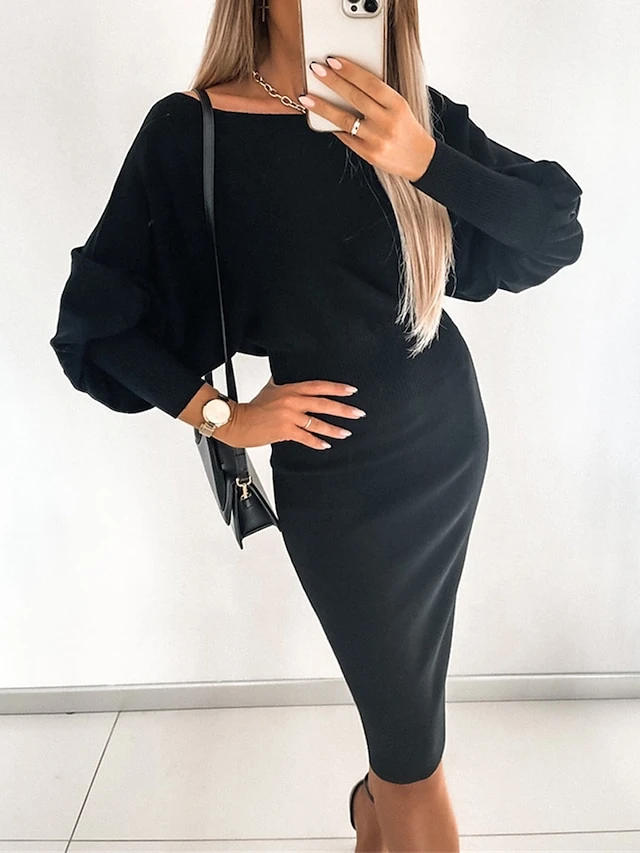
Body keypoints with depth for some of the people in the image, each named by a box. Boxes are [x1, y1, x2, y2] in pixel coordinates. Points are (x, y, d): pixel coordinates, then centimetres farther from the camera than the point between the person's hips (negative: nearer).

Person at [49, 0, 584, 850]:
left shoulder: (413, 115, -2)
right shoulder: (189, 130, -11)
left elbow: (557, 232, -9)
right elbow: (95, 317, -5)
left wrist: (424, 159, -23)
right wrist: (222, 414, -11)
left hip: (448, 431, 4)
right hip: (330, 467, -3)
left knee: (402, 675, 18)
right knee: (413, 743, 5)